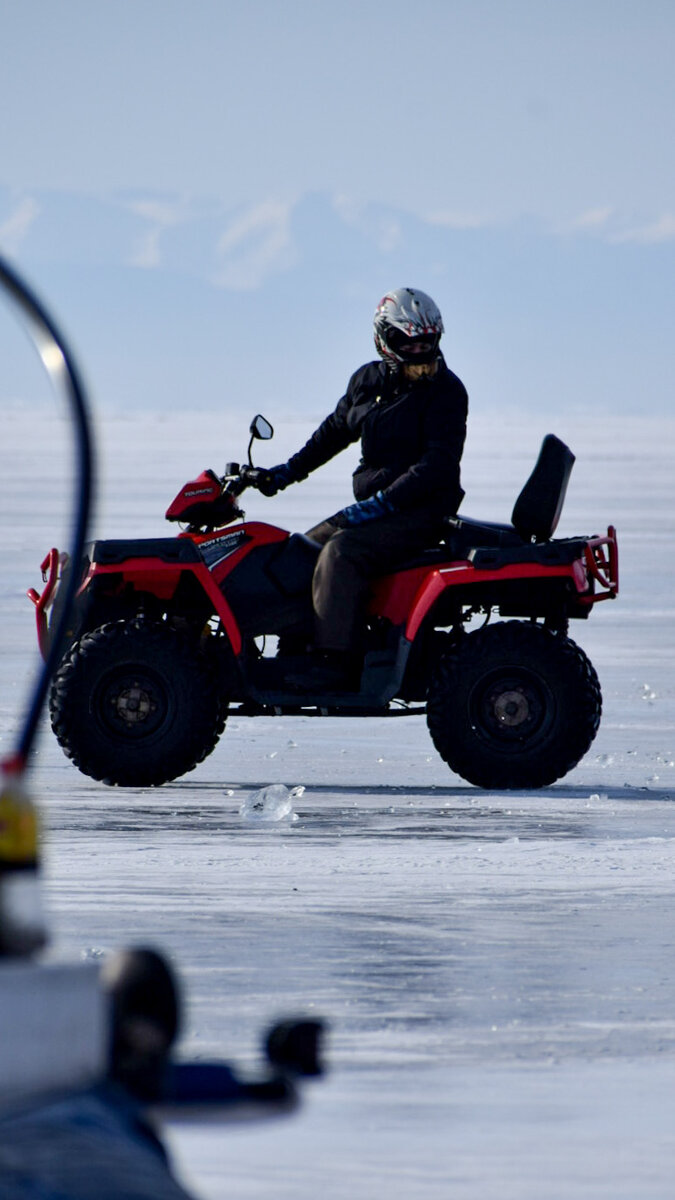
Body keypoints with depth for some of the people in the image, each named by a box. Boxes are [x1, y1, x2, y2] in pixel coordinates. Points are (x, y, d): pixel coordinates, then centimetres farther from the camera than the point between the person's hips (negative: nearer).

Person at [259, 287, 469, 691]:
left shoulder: (446, 392, -11)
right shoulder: (369, 381, 11)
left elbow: (438, 465, -19)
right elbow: (335, 431, 27)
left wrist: (381, 503, -24)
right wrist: (289, 471, 20)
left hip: (423, 511, -8)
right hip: (375, 504, 8)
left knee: (341, 551, -28)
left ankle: (335, 662, -34)